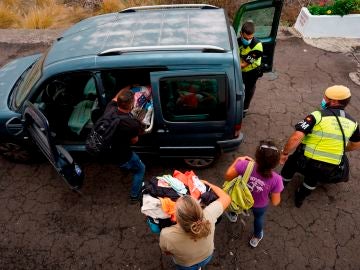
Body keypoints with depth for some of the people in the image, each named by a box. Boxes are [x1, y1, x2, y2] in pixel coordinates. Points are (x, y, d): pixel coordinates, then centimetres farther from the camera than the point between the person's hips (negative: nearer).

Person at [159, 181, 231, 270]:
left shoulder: (166, 235, -41)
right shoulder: (208, 216, -40)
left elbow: (167, 252, -17)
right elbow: (226, 198, -21)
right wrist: (207, 183, -10)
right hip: (207, 257, 1)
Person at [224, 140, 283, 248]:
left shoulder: (245, 165, -38)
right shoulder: (276, 179, -35)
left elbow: (228, 176, -20)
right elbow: (275, 202, -20)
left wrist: (238, 160, -9)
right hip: (260, 206, 0)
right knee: (259, 218, 35)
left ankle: (233, 215, 71)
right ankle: (256, 238, 65)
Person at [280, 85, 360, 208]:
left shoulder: (318, 115, -18)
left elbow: (296, 137, -27)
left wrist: (284, 153, -14)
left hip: (305, 159, -4)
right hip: (329, 166, 4)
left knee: (289, 167, 28)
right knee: (312, 179, 34)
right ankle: (300, 198, 53)